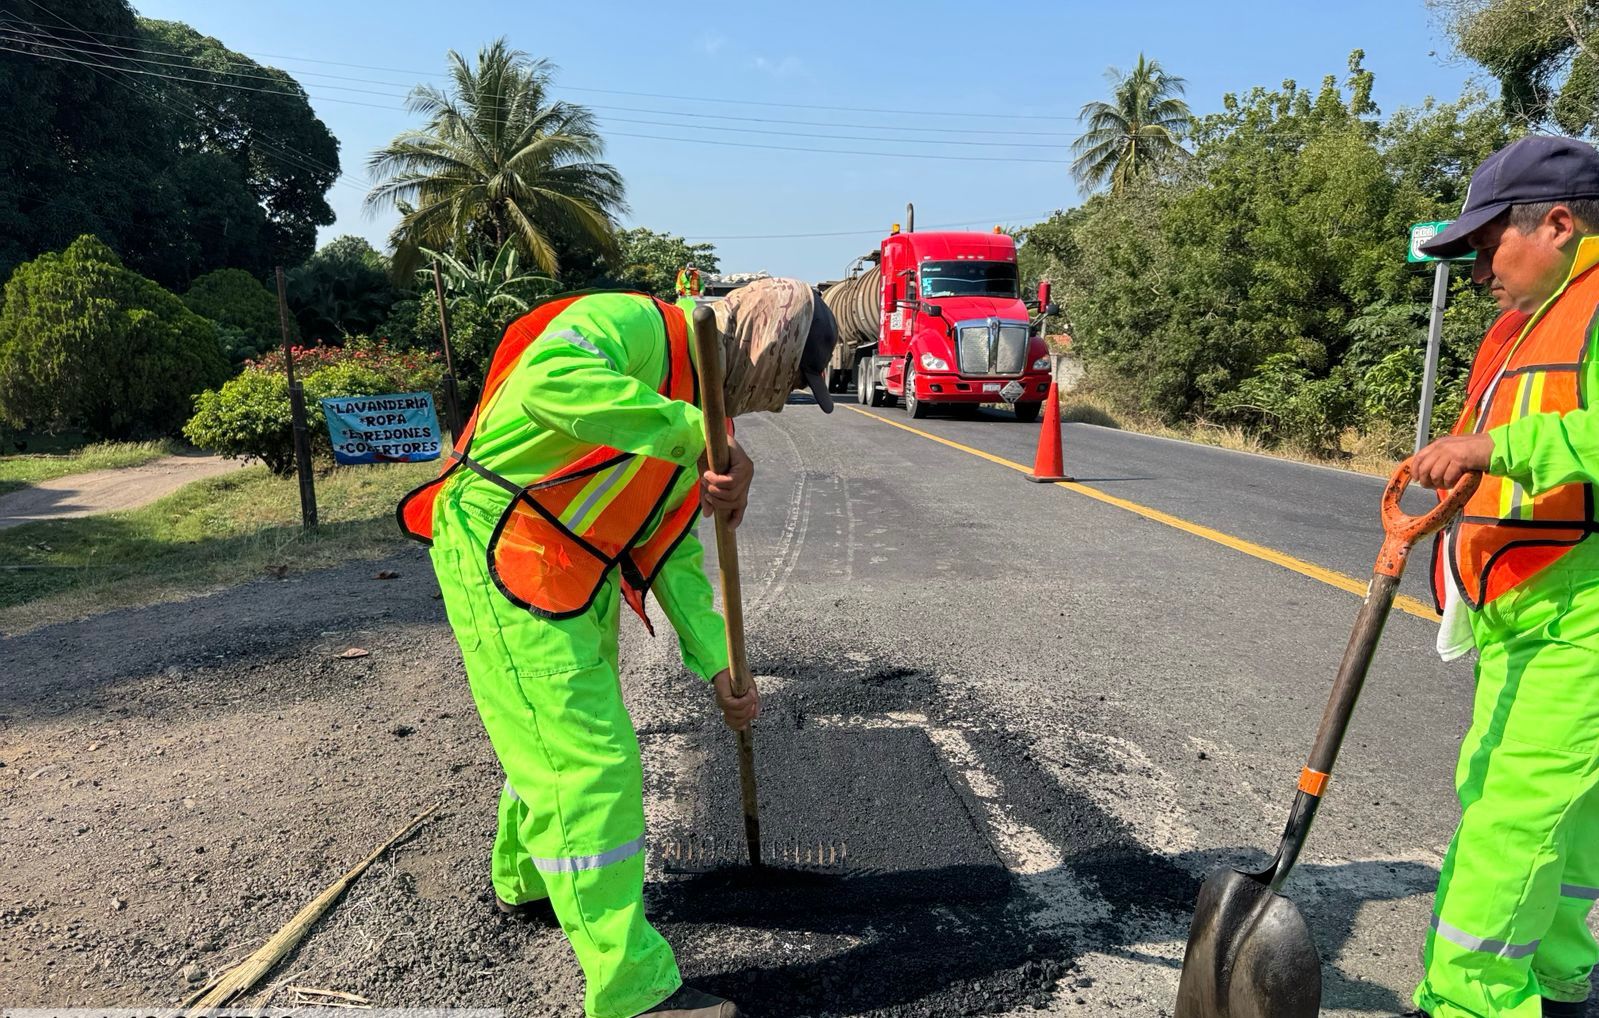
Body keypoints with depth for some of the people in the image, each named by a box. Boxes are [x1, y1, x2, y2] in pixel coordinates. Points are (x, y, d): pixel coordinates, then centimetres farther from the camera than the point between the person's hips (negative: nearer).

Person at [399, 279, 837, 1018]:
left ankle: (525, 883, 50)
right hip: (499, 550, -10)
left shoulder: (698, 410, 13)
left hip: (579, 580, 10)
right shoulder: (634, 325, -15)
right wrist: (692, 432, -38)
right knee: (591, 763, -8)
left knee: (557, 741, 24)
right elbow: (548, 380, -39)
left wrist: (718, 667, 8)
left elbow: (675, 555, 13)